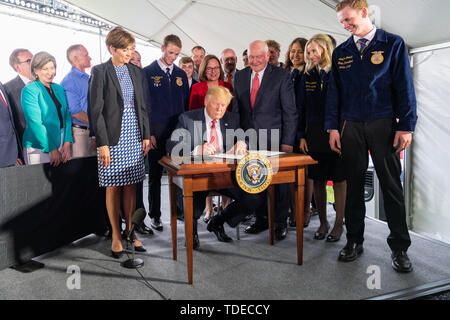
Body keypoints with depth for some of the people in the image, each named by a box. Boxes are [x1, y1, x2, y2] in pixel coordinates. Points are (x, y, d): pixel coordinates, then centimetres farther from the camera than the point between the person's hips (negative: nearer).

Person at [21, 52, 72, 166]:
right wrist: (52, 149, -16)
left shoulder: (59, 89, 12)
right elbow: (35, 123, -13)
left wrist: (67, 143, -5)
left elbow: (67, 116, 8)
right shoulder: (29, 90, -6)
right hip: (38, 147, -5)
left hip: (61, 145, 5)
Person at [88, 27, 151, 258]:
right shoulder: (100, 72, -5)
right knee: (113, 187, 4)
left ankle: (130, 231, 22)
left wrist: (146, 136, 8)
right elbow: (95, 110, -9)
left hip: (134, 138, 5)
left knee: (131, 185, 9)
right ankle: (116, 237, 16)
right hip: (113, 138, -4)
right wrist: (102, 143, -14)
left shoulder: (136, 72, 11)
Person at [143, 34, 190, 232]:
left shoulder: (181, 75, 12)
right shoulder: (147, 73, 0)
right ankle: (155, 216, 17)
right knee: (155, 175, 6)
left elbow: (186, 104, 14)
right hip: (156, 133, -3)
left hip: (178, 132, 3)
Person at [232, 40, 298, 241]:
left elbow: (290, 112, -4)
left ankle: (281, 223, 18)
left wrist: (287, 141, -10)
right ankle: (261, 219, 25)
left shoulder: (282, 76, -3)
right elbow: (236, 109, 12)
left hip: (274, 139, -3)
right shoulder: (240, 77, 10)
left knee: (279, 180, 3)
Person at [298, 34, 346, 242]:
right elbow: (301, 108, 10)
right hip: (314, 134, 4)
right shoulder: (308, 76, 10)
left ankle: (339, 224, 16)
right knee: (317, 180, 7)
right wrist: (302, 135, 5)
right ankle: (323, 223, 20)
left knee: (338, 179, 3)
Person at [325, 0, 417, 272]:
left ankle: (400, 247, 12)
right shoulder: (341, 52, 13)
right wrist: (333, 127, 3)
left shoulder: (393, 44, 5)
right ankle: (354, 241, 18)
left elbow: (404, 87, 0)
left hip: (383, 124, -2)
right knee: (354, 185, 7)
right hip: (350, 126, 3)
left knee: (392, 185, 0)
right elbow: (334, 92, 11)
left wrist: (406, 126, -7)